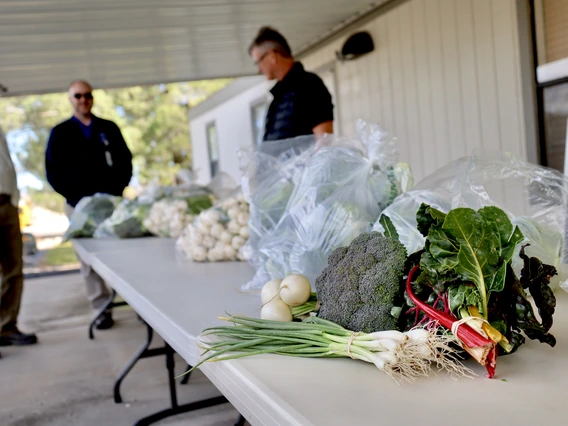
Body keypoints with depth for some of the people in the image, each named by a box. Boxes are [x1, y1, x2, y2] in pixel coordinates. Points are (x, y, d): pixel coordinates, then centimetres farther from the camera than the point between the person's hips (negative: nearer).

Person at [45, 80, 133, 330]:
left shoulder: (109, 128, 14)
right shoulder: (60, 133, 9)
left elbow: (125, 161, 12)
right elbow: (53, 171, 4)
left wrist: (118, 188, -4)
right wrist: (74, 197, -7)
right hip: (80, 205, -1)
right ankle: (102, 310, 2)